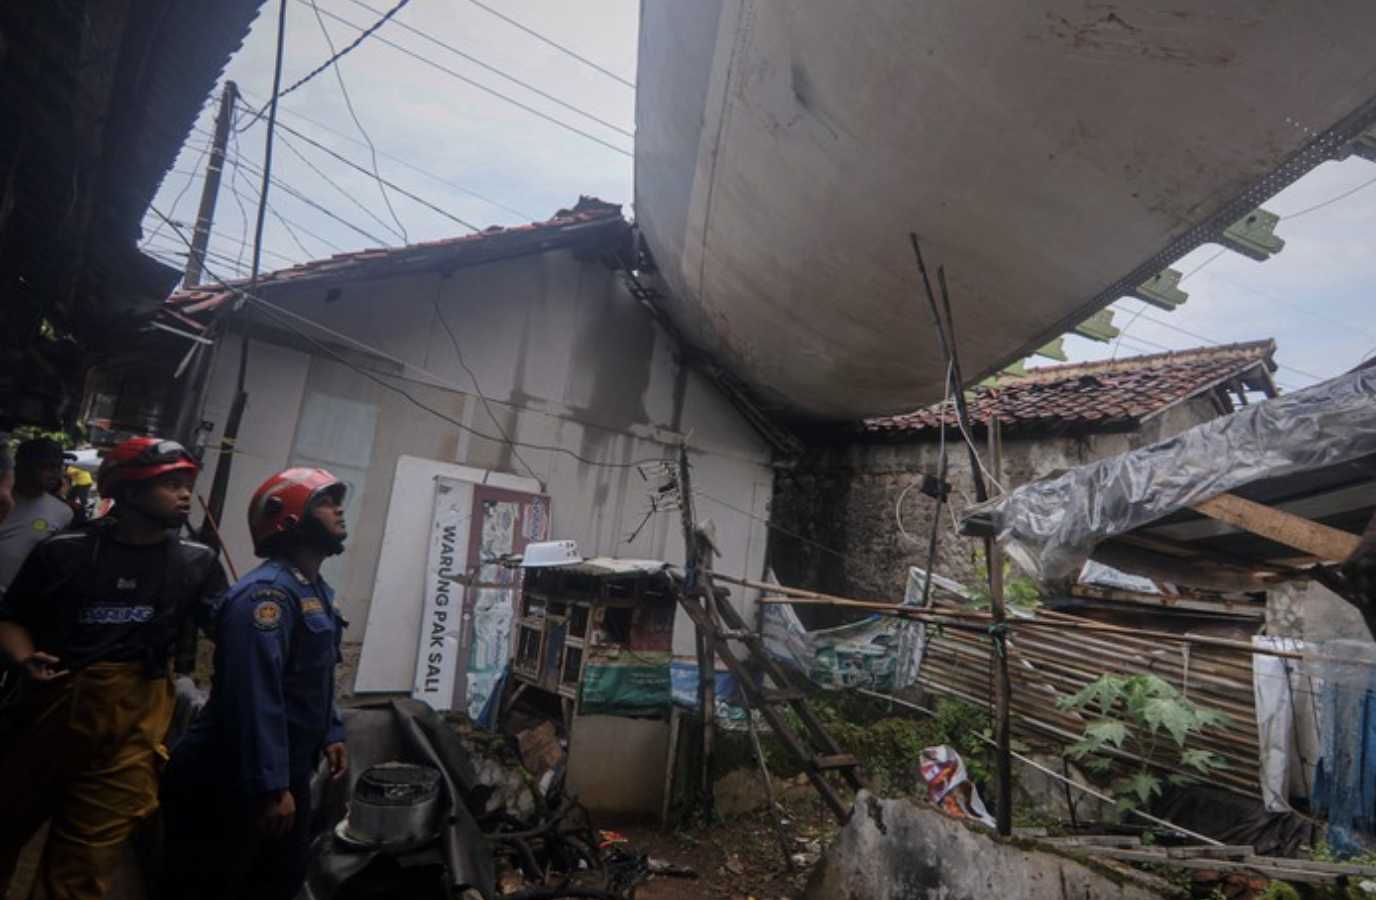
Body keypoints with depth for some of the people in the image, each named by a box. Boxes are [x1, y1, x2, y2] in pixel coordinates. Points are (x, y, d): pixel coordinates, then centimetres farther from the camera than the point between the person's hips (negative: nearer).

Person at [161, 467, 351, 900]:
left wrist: (330, 733, 11)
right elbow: (255, 696, -31)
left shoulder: (316, 590, 10)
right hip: (230, 782, -10)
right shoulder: (267, 591, -24)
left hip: (288, 775, 10)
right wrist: (270, 787, -29)